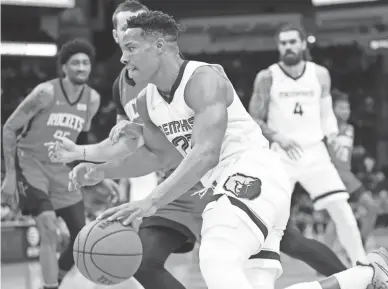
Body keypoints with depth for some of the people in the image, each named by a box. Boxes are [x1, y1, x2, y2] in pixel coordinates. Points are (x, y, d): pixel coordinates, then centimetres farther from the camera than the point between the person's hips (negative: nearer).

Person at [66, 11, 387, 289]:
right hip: (227, 186, 10)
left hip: (256, 177, -10)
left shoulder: (203, 79, -16)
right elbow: (160, 157, 27)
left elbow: (205, 155, -29)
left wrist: (151, 202, -38)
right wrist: (99, 172, 11)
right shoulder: (146, 102, 11)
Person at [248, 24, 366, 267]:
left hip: (314, 152, 2)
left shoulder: (320, 74, 3)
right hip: (279, 156, -2)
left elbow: (326, 112, 13)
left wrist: (331, 129, -9)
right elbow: (254, 121, -3)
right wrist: (278, 138, -20)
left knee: (342, 210, -8)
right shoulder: (267, 78, -4)